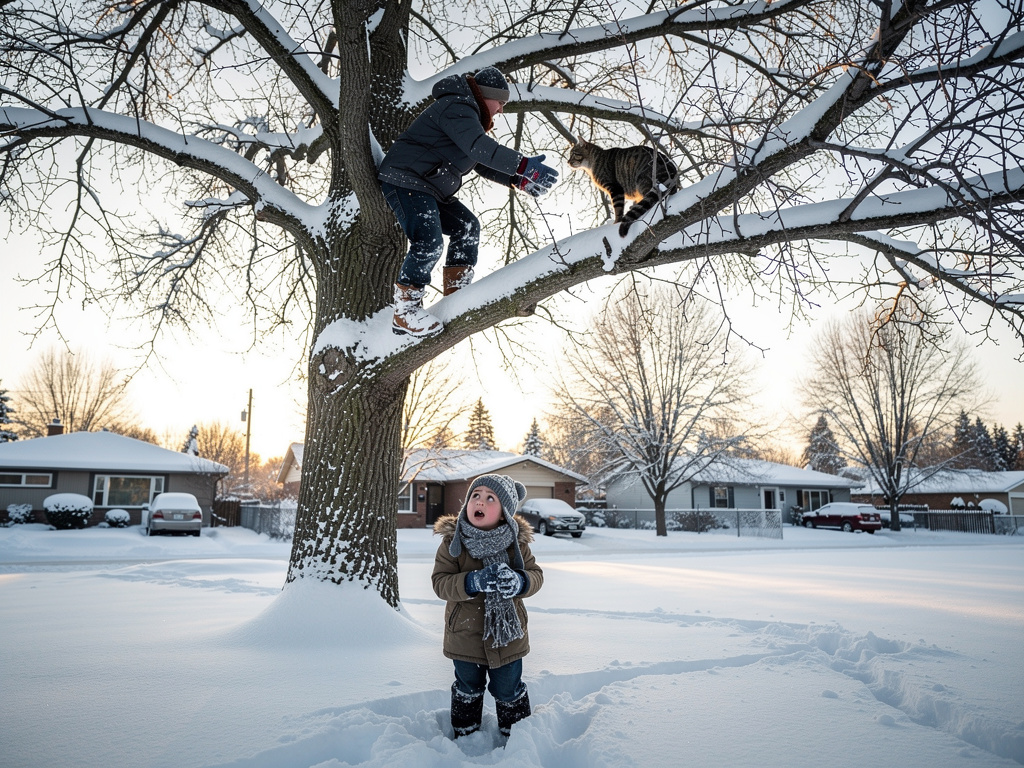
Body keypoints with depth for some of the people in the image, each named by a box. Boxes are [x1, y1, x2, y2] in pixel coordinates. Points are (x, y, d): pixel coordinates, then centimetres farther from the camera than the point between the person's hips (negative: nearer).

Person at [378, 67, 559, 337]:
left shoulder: (468, 115, 21)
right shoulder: (457, 108, -14)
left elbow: (482, 162, 21)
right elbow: (478, 146, -32)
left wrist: (518, 180, 7)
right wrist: (524, 166, -38)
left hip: (429, 189, 11)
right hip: (405, 180, -11)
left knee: (466, 227, 8)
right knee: (429, 243, -24)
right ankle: (405, 314, -13)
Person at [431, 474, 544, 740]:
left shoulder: (517, 541, -8)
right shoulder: (452, 541, -13)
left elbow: (536, 574, -5)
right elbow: (440, 582, -17)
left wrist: (519, 582, -29)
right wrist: (472, 582, -35)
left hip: (507, 633, 0)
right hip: (465, 635, 0)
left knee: (508, 691, 17)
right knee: (468, 690, 21)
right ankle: (465, 736, 45)